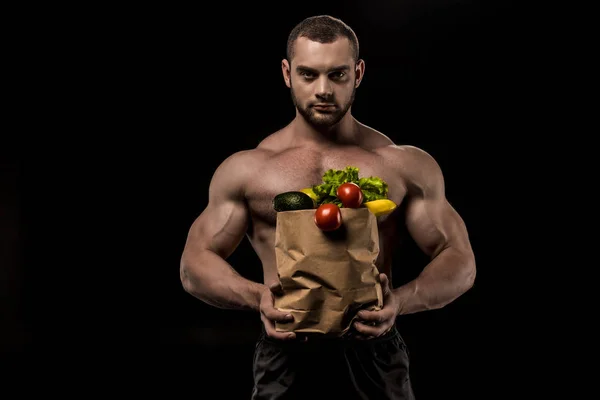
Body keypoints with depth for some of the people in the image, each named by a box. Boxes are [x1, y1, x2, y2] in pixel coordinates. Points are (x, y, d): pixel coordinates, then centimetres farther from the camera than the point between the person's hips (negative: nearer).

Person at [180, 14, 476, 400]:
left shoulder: (407, 166, 5)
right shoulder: (246, 169, 5)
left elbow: (459, 260, 5)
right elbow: (196, 264, 7)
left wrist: (401, 301, -16)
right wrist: (257, 296, -14)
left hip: (372, 353, 0)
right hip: (286, 355, 0)